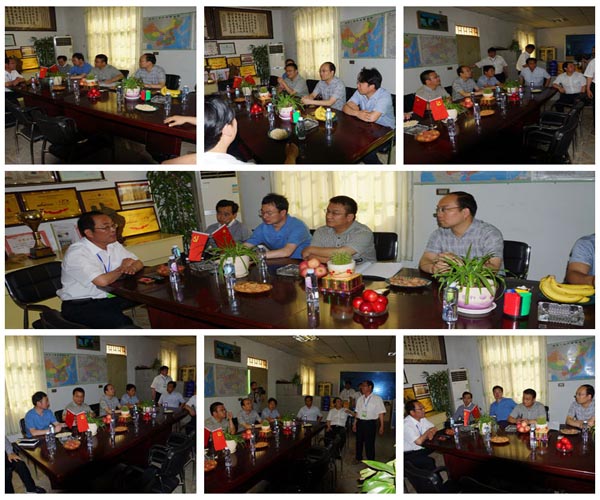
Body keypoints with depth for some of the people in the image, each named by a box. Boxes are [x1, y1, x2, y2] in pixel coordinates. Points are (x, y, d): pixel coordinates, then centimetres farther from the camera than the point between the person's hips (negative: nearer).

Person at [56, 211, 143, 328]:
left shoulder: (113, 245, 7)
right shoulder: (76, 254, -18)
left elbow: (139, 263, 15)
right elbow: (103, 281, -30)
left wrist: (132, 267, -11)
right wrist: (123, 268, -10)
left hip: (113, 298, 8)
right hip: (81, 306, -7)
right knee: (123, 322, -34)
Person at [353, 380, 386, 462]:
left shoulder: (377, 399, -7)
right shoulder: (360, 399, 8)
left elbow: (381, 413, -7)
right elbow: (357, 412, 13)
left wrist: (381, 426, -10)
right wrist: (354, 424, 12)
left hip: (370, 423, -5)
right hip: (360, 422, 5)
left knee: (369, 443, 1)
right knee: (359, 441, 13)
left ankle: (371, 461, 16)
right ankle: (358, 458, 31)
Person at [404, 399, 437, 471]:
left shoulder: (422, 419, 1)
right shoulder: (406, 424, -24)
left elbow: (434, 428, 11)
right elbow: (419, 441, -29)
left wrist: (431, 433, -13)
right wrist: (427, 432, -11)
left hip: (422, 448, 8)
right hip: (409, 454, -8)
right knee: (429, 461, -31)